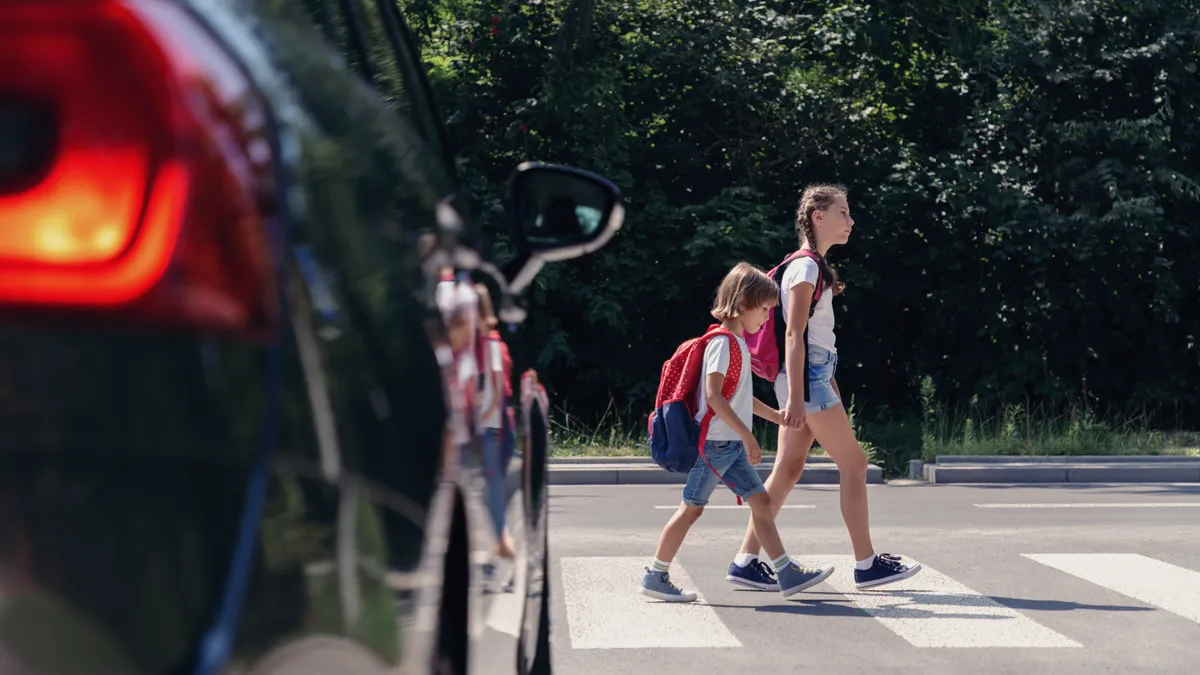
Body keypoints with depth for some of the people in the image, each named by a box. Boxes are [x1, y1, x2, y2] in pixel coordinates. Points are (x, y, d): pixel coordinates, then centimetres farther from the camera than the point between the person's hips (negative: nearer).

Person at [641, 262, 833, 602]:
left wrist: (777, 416, 27)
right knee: (691, 508, -2)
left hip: (733, 446, 9)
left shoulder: (738, 343, 15)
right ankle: (655, 577, 7)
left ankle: (788, 574, 6)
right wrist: (747, 435, -24)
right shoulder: (723, 342, -15)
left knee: (761, 501, 5)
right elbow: (713, 395, -24)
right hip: (714, 443, -9)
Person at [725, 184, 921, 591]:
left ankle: (746, 561, 8)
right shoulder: (806, 267, -12)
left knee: (788, 470, 8)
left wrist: (830, 387, 22)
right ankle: (866, 564, 1)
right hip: (808, 379, -10)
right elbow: (793, 334, -18)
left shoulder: (812, 266, 18)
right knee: (854, 463, -5)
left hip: (813, 376, 10)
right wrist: (795, 396, -23)